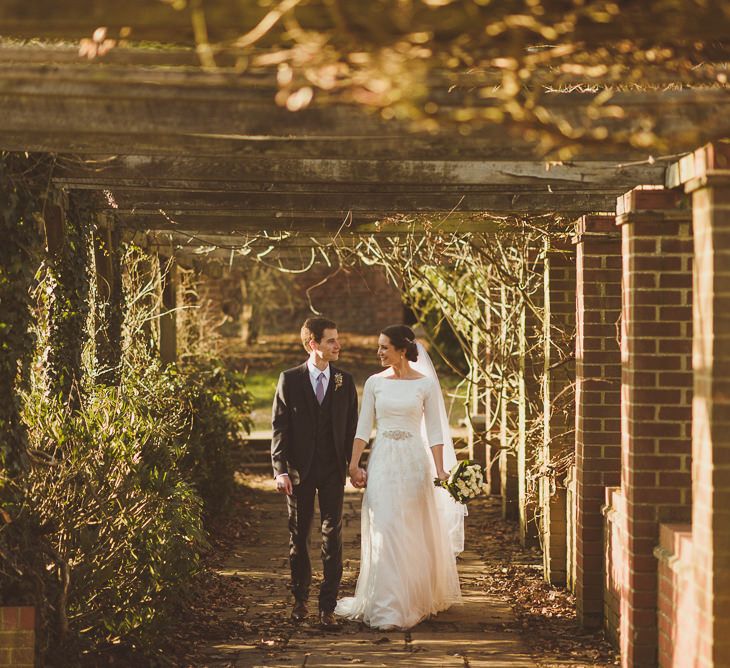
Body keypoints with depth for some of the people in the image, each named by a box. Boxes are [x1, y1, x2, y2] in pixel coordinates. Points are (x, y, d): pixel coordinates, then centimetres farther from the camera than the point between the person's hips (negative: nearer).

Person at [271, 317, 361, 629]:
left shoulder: (345, 381, 4)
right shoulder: (290, 380, -3)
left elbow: (351, 427, 8)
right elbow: (279, 427, -4)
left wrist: (355, 465, 0)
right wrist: (280, 470, -11)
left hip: (333, 469, 1)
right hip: (299, 469, -1)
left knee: (332, 536, -1)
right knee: (298, 536, 11)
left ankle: (327, 606, 2)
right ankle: (300, 599, 27)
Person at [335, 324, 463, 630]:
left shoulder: (426, 384, 0)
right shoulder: (375, 382, 5)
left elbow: (434, 431, 0)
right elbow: (364, 427, 3)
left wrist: (440, 470, -8)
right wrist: (354, 462, -9)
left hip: (414, 461, -1)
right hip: (382, 462, 1)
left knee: (415, 534, 6)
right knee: (383, 531, -6)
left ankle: (418, 598, 24)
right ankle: (387, 606, -4)